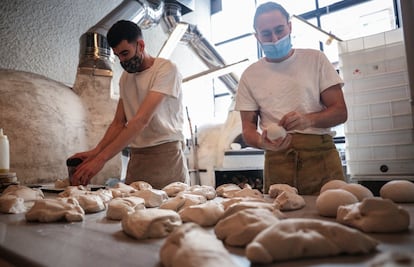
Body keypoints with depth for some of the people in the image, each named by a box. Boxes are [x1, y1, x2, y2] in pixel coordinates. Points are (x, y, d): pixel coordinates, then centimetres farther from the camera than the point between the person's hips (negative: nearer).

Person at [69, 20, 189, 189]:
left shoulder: (166, 69, -10)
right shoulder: (125, 77, 13)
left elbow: (142, 119, -21)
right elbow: (119, 123, 12)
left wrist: (101, 158, -25)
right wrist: (95, 152, -6)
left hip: (166, 154, -5)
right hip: (136, 158, 5)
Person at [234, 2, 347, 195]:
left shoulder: (315, 59, 8)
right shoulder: (250, 75, 10)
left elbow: (340, 112, 3)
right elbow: (248, 128, 7)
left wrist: (309, 120, -18)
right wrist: (262, 141, -16)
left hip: (320, 154, 0)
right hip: (277, 161, 1)